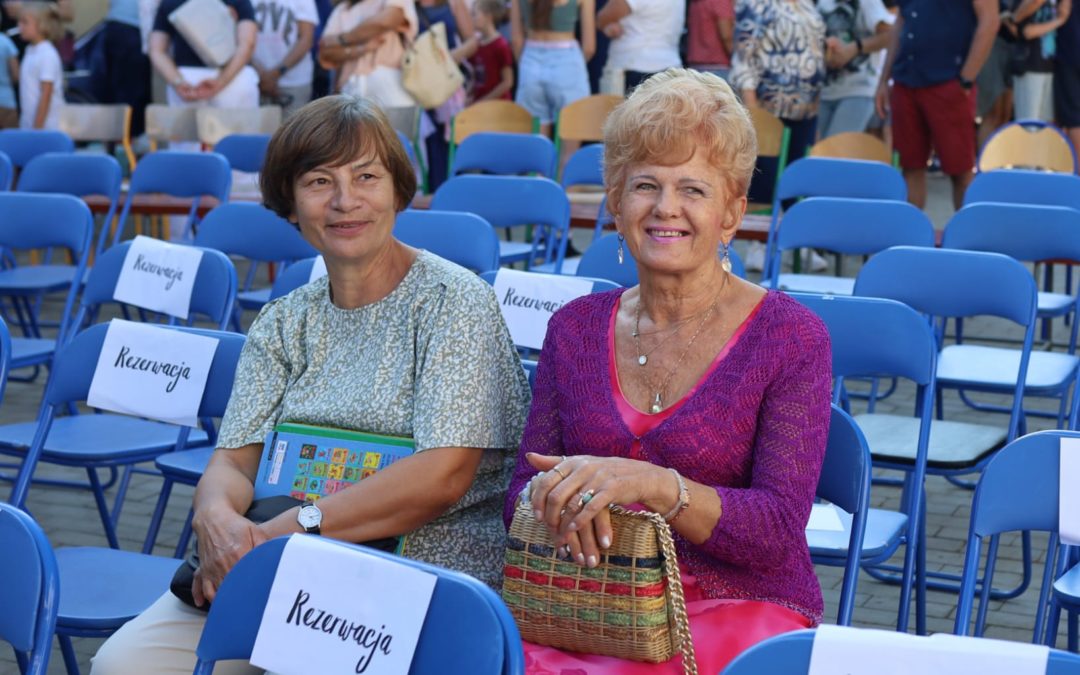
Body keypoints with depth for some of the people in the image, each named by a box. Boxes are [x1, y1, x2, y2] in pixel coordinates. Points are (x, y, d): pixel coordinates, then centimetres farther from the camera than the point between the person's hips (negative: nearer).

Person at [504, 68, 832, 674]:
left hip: (740, 608, -3)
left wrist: (653, 485, -27)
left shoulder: (793, 338, -2)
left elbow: (778, 528, -11)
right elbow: (524, 489, 8)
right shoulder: (576, 327, 10)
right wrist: (560, 498, -16)